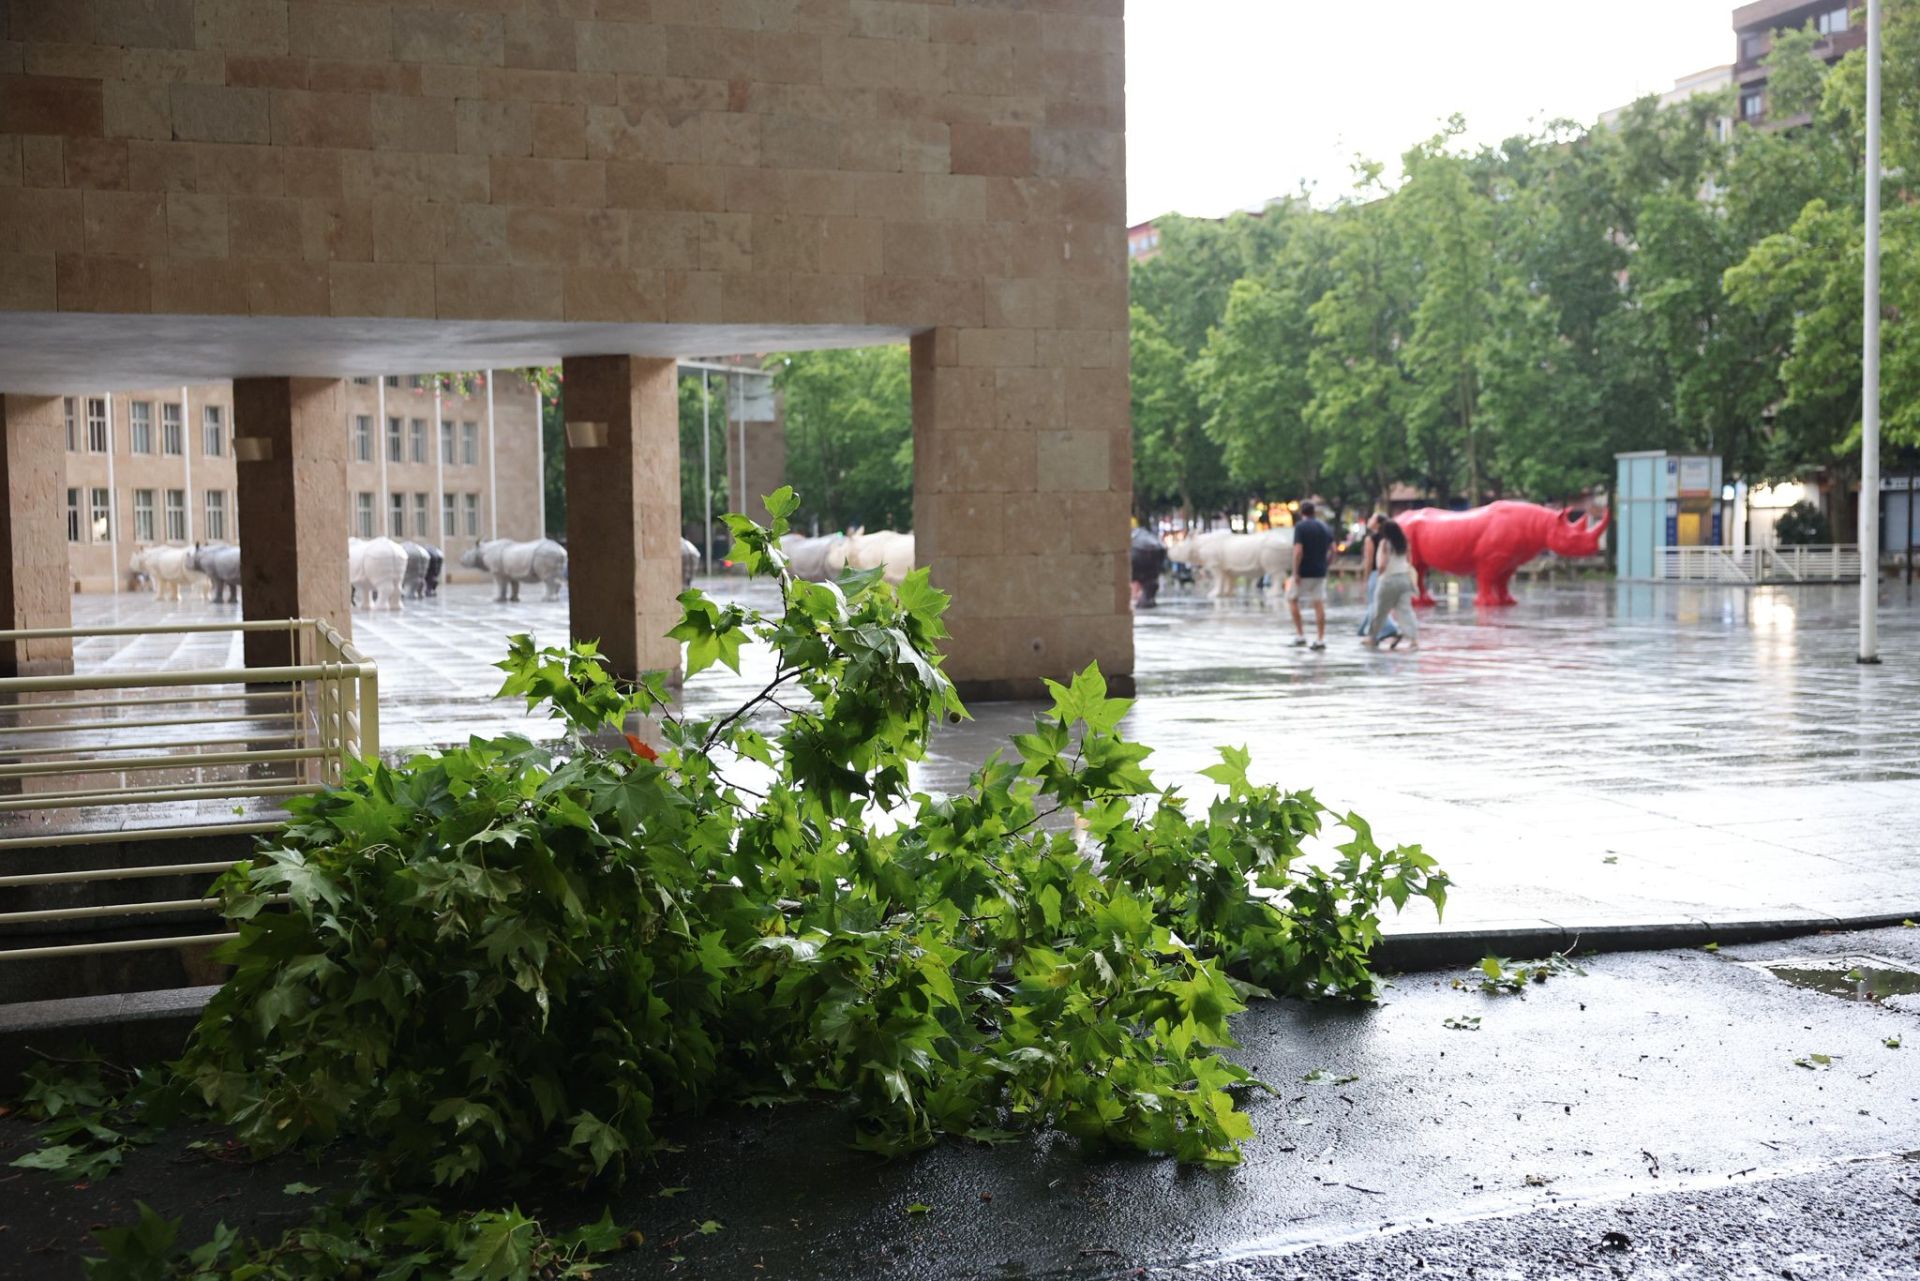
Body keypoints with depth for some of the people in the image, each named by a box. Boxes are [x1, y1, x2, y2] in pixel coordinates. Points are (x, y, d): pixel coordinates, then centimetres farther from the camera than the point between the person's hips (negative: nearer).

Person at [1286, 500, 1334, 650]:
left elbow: (1298, 550, -20)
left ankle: (1300, 635, 7)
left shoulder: (1300, 526, -11)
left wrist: (1296, 572, -18)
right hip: (1320, 572, 5)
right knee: (1319, 604, 7)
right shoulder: (1324, 528, 7)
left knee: (1292, 599, 12)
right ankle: (1320, 639, 4)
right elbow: (1332, 548, 9)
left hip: (1304, 571, -5)